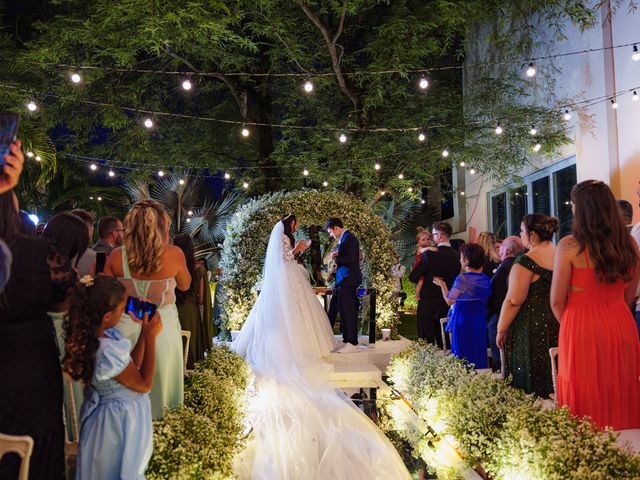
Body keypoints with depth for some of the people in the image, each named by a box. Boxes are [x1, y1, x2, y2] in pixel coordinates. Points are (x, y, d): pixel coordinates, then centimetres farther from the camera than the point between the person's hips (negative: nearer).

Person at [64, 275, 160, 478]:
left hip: (108, 413, 9)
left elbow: (131, 365, 3)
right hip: (121, 420, -9)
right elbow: (144, 384, -21)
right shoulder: (108, 351, -35)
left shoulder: (91, 334, -7)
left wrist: (145, 329, -2)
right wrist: (151, 336, -20)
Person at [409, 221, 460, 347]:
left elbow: (412, 277, -10)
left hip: (428, 307, -5)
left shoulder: (429, 254, -16)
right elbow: (454, 278, 11)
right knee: (444, 343, 13)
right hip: (447, 307, 5)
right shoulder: (457, 256, 0)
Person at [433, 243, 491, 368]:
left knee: (464, 356, 3)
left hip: (463, 322, -6)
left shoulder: (462, 278, -16)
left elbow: (449, 300, -9)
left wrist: (442, 285, 6)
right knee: (479, 356, 13)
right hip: (480, 323, 6)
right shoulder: (486, 279, 3)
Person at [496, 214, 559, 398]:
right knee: (553, 375, 15)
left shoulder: (526, 262, -17)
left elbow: (514, 301, -19)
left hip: (531, 326, -7)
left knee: (531, 384, 1)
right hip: (558, 323, 7)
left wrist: (501, 330, -12)